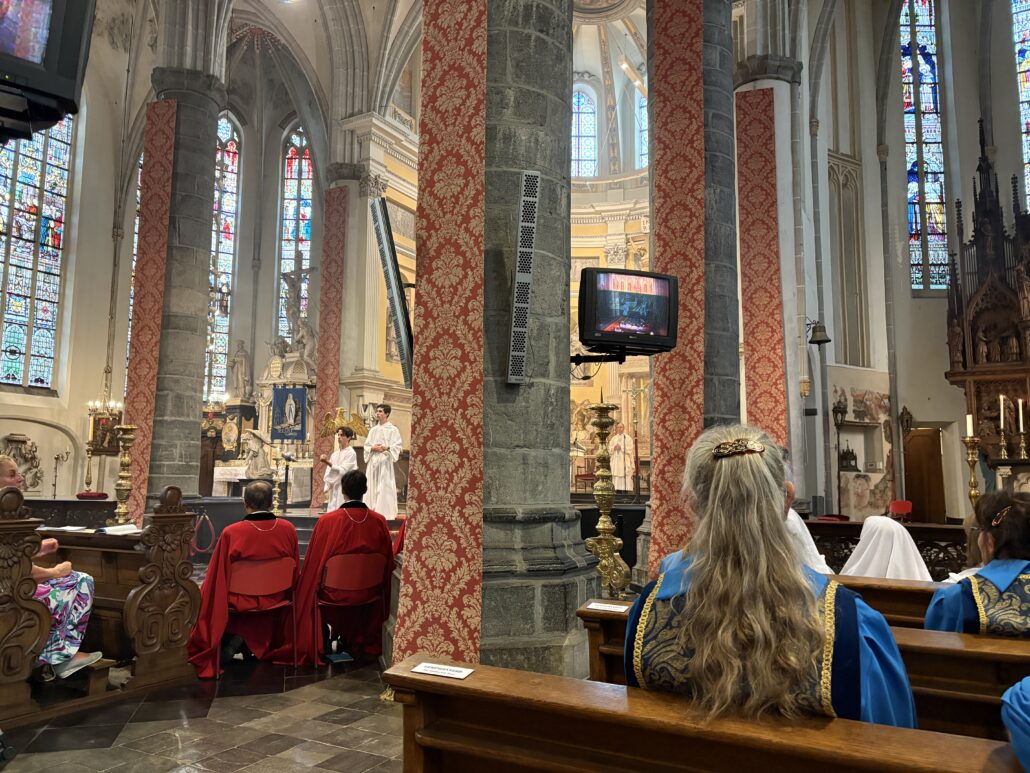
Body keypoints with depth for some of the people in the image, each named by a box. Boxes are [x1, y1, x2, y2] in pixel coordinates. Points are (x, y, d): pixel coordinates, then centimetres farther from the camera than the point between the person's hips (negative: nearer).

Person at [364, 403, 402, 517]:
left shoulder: (393, 430, 1)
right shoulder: (373, 430, 18)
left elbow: (397, 447, -7)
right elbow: (366, 445, 14)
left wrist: (386, 448, -25)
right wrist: (373, 448, -7)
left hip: (385, 462, -5)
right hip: (372, 462, 5)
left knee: (384, 489, -9)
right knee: (371, 488, 3)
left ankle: (385, 515, -8)